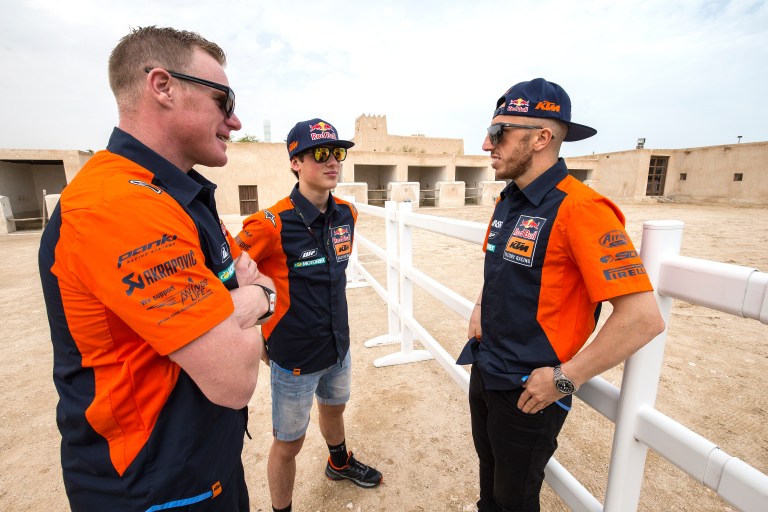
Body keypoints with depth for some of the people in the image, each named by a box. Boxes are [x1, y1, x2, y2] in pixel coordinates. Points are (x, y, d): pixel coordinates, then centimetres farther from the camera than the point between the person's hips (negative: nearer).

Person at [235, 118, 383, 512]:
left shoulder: (346, 214, -5)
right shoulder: (272, 224, -25)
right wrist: (259, 337, -7)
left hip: (338, 346, 7)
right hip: (294, 356, -6)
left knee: (334, 407, 31)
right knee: (289, 443, 14)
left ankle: (339, 463, 61)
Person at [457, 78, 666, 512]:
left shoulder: (579, 209, -24)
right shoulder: (507, 202, 3)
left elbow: (644, 318, -26)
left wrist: (564, 378, -21)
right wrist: (480, 308, 4)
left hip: (528, 393, -7)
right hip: (483, 372, 7)